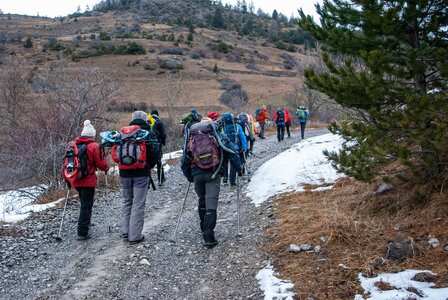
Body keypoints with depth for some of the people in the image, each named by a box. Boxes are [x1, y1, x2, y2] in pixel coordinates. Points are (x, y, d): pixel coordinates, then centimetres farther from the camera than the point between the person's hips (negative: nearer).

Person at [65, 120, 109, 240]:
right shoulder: (94, 146, -10)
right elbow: (101, 164, -8)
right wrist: (106, 168, 14)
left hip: (76, 181, 6)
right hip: (88, 181, -6)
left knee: (84, 203, 24)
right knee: (86, 205, 0)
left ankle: (86, 223, 35)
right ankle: (82, 232, -1)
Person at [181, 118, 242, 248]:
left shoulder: (191, 138, 18)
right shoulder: (218, 135, 10)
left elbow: (184, 162, 18)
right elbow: (232, 152, 2)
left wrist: (189, 177, 27)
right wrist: (238, 169, 11)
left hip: (197, 174, 3)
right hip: (213, 174, -3)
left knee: (202, 201, 23)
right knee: (211, 204, -6)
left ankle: (204, 229, 35)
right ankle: (209, 237, -10)